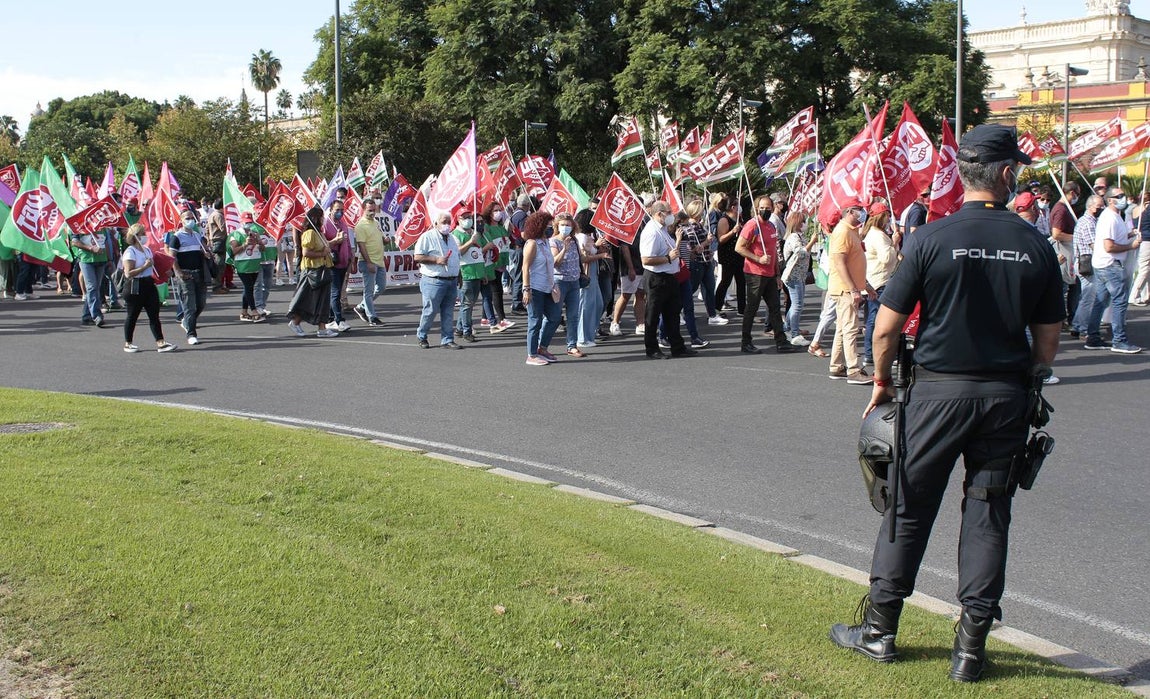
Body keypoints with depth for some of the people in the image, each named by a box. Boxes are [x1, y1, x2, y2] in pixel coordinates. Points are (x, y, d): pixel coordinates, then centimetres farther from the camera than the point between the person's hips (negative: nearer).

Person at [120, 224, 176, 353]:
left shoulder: (147, 250, 13)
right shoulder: (130, 252, -12)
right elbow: (128, 273, -20)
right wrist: (145, 266, -21)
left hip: (149, 284, 7)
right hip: (136, 287, -7)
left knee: (154, 315, 2)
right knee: (132, 316, 4)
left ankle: (160, 342, 0)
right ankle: (127, 344, 17)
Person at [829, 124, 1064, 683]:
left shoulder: (932, 238, -9)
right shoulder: (1036, 247, -1)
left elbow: (886, 327, -8)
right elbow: (1048, 342, 4)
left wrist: (881, 381, 8)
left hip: (939, 390, -2)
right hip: (1007, 396, 2)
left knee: (909, 508, 9)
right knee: (987, 515, 9)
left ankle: (879, 630, 19)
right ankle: (971, 647, 14)